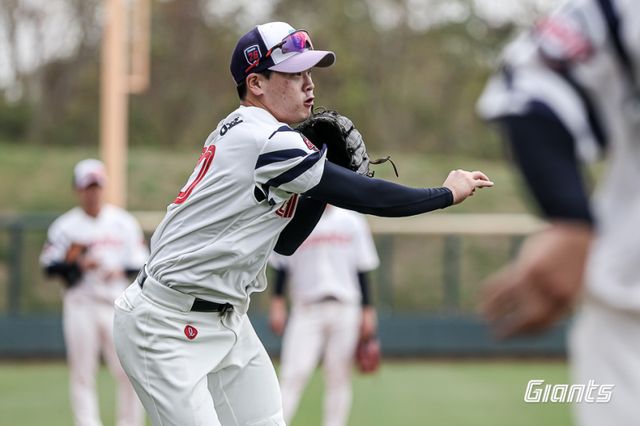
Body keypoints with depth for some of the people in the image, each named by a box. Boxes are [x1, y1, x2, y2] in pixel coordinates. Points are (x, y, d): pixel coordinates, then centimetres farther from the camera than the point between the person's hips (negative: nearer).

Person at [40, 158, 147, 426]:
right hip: (80, 305, -1)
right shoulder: (65, 226, 3)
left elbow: (140, 263, 9)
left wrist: (121, 270, -11)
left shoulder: (124, 223, 9)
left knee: (129, 372, -4)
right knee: (82, 374, -2)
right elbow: (49, 266, 0)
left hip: (117, 304, 1)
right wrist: (77, 265, -16)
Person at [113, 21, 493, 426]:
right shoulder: (266, 139, -19)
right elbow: (364, 196, -16)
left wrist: (324, 182, 2)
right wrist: (448, 193, -5)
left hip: (226, 318, 10)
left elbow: (284, 242, 15)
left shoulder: (240, 132, 11)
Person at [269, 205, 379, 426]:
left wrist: (367, 311, 5)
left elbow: (362, 269, 9)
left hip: (344, 310, 2)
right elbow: (281, 267, 7)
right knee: (293, 374, -12)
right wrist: (277, 302, -2)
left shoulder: (351, 221, 8)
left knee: (338, 377, 1)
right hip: (305, 309, -1)